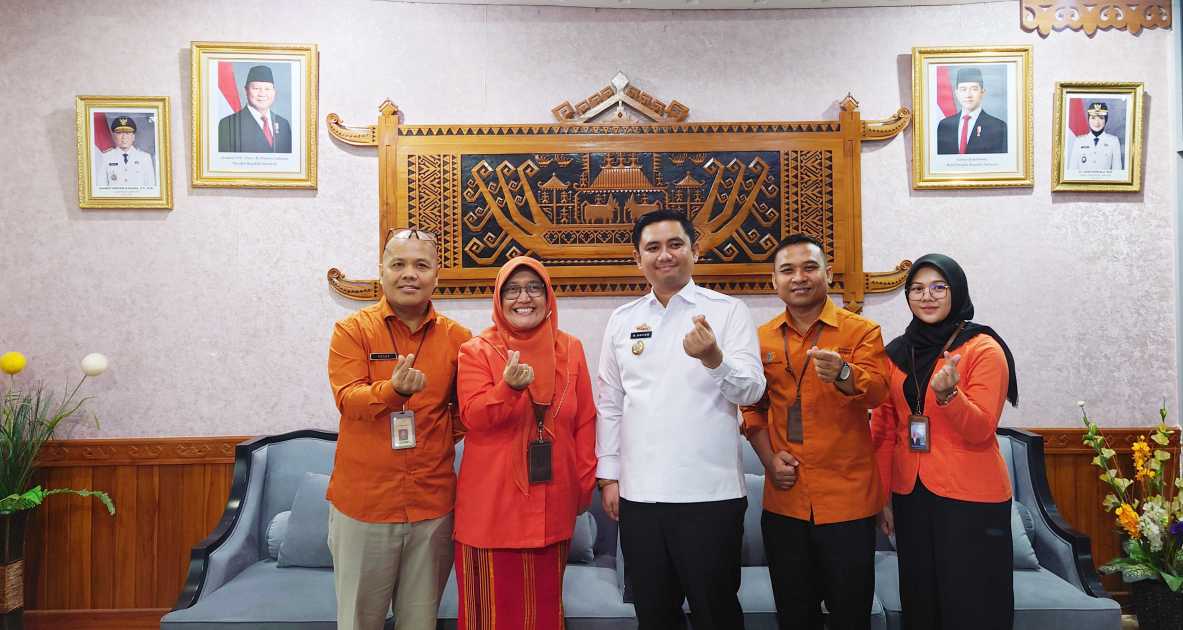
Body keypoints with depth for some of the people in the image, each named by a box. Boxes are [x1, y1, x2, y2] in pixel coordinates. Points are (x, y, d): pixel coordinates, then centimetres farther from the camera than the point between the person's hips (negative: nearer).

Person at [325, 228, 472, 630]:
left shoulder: (457, 338, 3)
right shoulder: (352, 330, -3)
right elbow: (348, 398, -17)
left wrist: (446, 435, 3)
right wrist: (394, 390, -34)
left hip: (432, 504, 2)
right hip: (363, 503, -1)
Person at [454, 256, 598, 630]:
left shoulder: (570, 350, 5)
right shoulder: (477, 351, -4)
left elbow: (585, 421, 8)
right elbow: (473, 418, -13)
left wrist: (584, 482, 6)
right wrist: (509, 387, -30)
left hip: (553, 503, 3)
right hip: (494, 503, -3)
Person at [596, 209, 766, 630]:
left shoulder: (728, 311, -1)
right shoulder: (622, 320, 9)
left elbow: (752, 390, -9)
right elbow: (610, 405, 12)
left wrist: (713, 359, -28)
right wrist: (608, 476, 8)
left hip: (710, 493, -3)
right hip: (638, 493, 3)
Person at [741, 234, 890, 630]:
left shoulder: (861, 331, -4)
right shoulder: (762, 339, 6)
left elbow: (877, 391, -20)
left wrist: (843, 374, -41)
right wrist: (768, 457, -2)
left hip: (846, 498, -3)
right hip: (784, 499, 3)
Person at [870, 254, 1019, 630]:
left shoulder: (983, 349, -8)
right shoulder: (897, 352, 7)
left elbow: (980, 430, -15)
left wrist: (947, 395, -33)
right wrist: (883, 495, 8)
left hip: (970, 499, -5)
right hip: (910, 496, 5)